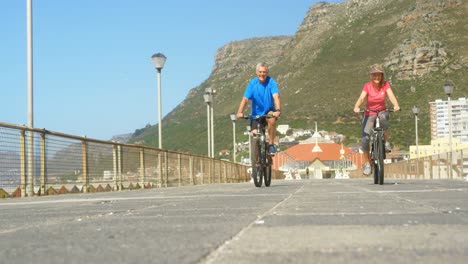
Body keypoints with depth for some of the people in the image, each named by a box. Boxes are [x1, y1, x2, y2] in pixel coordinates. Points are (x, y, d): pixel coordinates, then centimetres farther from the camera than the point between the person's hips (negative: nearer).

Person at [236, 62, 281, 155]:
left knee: (272, 119, -34)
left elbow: (276, 97, -26)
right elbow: (245, 99, -18)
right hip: (256, 113, 2)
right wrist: (240, 112, -34)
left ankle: (271, 145, -17)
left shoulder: (271, 82, -14)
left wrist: (278, 110, -44)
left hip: (269, 111, -2)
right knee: (254, 133, -13)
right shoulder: (252, 83, -10)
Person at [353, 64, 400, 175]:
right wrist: (356, 107, -47)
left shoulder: (385, 84, -9)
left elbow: (391, 96, -23)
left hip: (382, 111, 0)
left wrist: (396, 105, -44)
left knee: (383, 117, -38)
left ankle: (386, 142, -18)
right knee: (365, 138, -17)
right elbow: (361, 98, -26)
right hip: (369, 114, 0)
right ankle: (366, 162, 2)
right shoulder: (367, 86, -12)